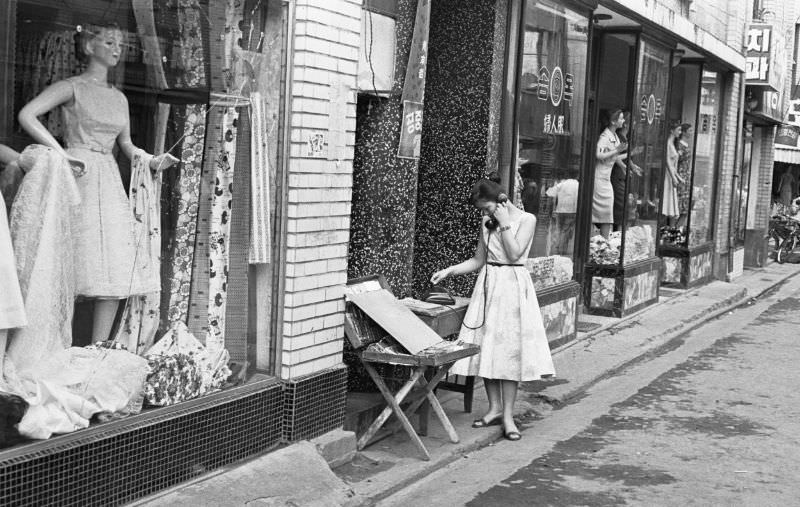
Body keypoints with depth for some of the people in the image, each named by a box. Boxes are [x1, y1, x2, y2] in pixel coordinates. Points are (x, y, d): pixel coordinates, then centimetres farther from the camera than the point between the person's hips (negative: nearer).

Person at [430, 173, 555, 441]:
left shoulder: (526, 220, -5)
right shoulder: (486, 223, 9)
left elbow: (515, 254, -16)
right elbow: (478, 260, 13)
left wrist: (505, 224, -14)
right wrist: (449, 271, 2)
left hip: (513, 287, -5)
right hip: (488, 286, 5)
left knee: (510, 349, -5)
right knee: (486, 348, 3)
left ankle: (508, 415, 0)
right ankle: (495, 408, 15)